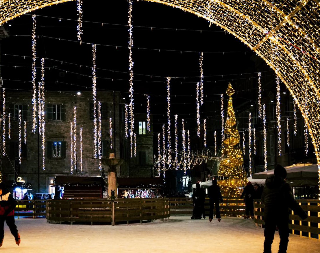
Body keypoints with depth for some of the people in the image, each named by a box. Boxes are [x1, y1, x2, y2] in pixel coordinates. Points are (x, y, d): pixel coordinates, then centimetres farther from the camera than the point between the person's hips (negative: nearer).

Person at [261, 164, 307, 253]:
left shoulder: (267, 186, 6)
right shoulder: (284, 185, -14)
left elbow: (263, 199, 17)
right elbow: (290, 201, -20)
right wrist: (301, 213, -18)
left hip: (269, 215, 5)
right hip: (281, 215, -5)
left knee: (268, 238, 13)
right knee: (284, 237, 6)